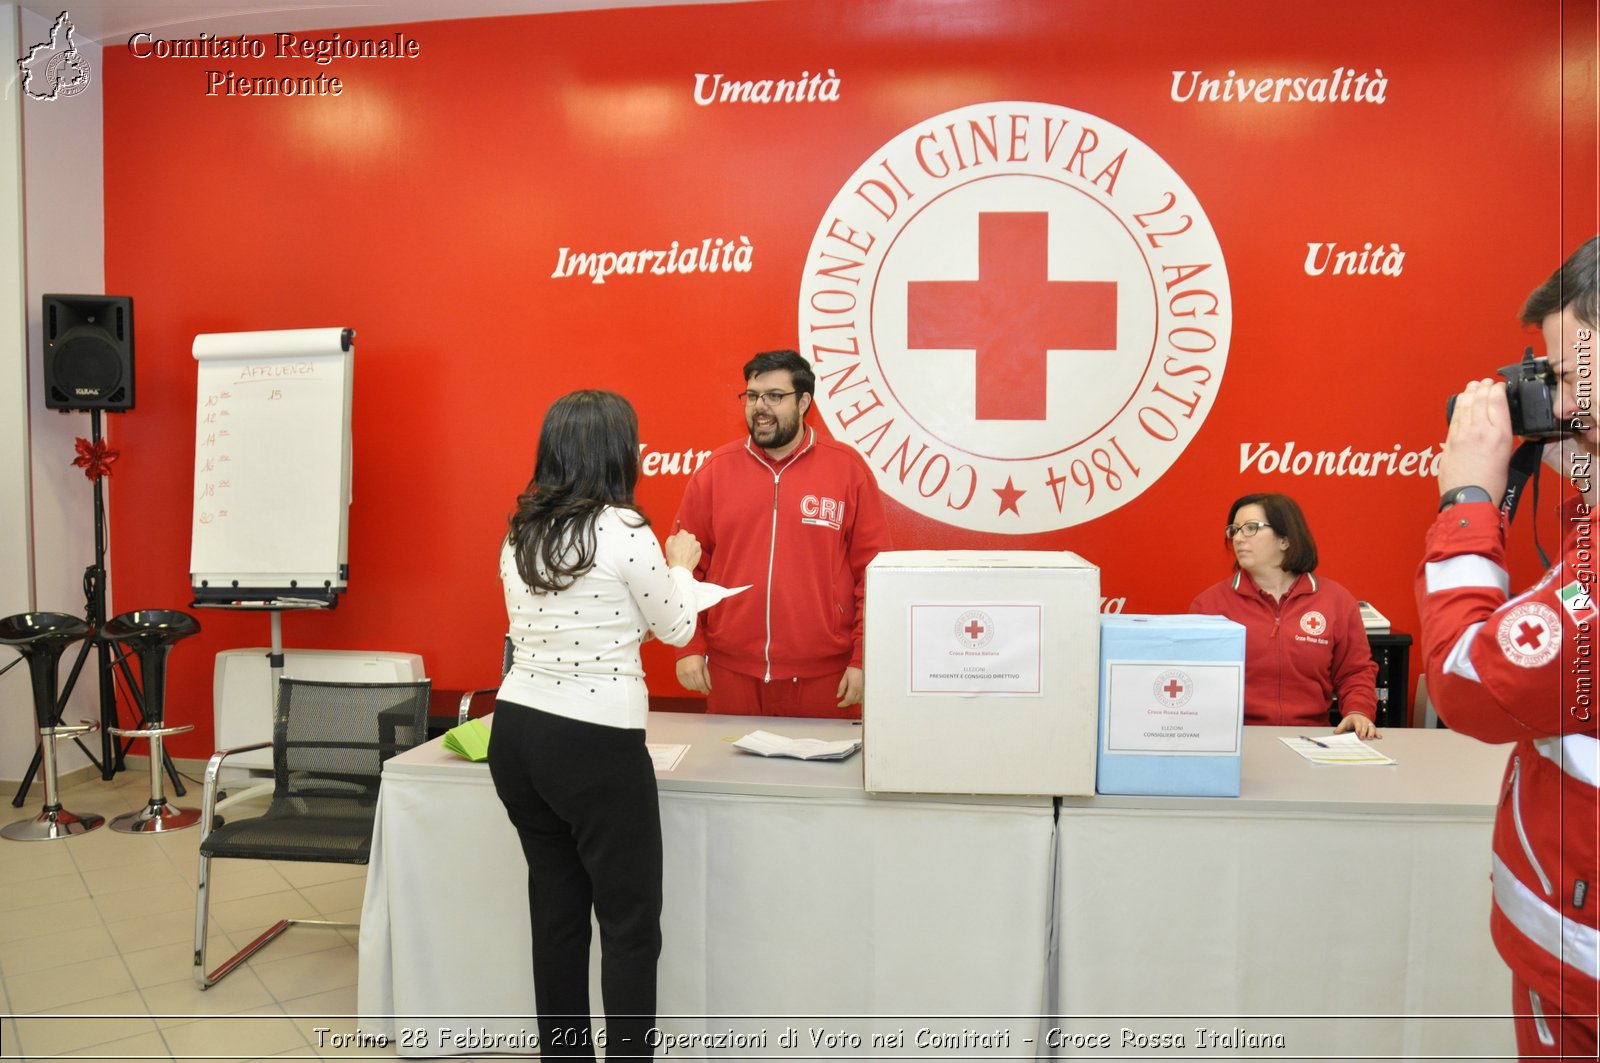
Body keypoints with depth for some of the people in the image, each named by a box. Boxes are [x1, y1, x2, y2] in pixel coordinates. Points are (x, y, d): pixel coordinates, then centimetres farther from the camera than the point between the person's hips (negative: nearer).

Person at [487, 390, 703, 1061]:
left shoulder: (520, 532, 6)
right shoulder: (623, 530, -14)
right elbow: (676, 629, -2)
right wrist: (680, 566, 16)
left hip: (516, 729, 7)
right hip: (595, 745, -7)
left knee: (556, 910, 18)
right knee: (631, 924, 6)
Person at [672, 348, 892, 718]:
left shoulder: (847, 468, -1)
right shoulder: (715, 470, 3)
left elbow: (872, 569, -2)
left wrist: (863, 659, -5)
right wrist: (689, 647, 0)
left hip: (824, 675, -1)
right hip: (731, 673, 2)